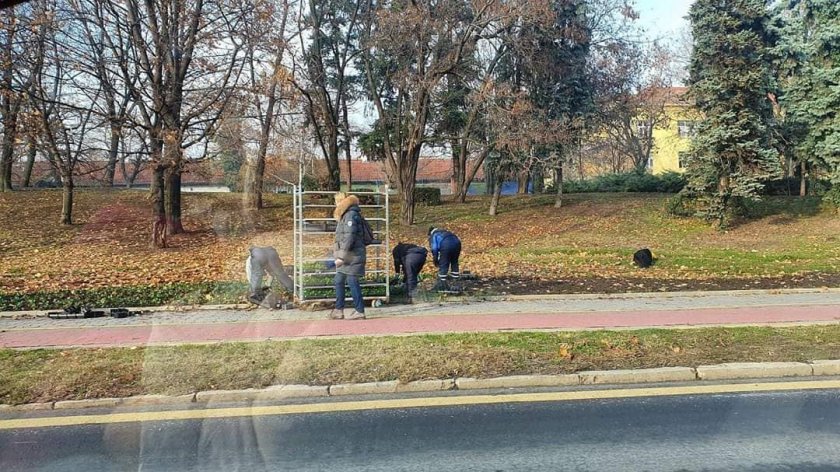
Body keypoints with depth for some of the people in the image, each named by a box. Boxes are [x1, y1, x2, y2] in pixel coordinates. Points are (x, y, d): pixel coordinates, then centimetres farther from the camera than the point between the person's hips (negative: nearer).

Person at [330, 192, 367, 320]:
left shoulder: (351, 215, -15)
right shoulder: (345, 215, 16)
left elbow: (349, 237, -21)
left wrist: (341, 256, -21)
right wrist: (339, 255, 20)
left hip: (352, 256, -10)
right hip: (346, 257, 10)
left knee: (352, 282, -5)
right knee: (339, 281, 12)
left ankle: (360, 311, 2)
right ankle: (338, 310, 19)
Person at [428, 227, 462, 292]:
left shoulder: (433, 236, 21)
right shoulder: (445, 232, 38)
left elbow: (434, 248, 7)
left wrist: (435, 260, 14)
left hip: (446, 246, -6)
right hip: (456, 243, 6)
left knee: (443, 266, 4)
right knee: (454, 264, 21)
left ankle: (441, 285, 7)